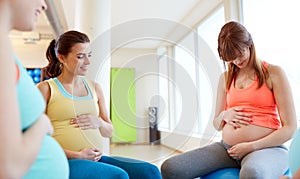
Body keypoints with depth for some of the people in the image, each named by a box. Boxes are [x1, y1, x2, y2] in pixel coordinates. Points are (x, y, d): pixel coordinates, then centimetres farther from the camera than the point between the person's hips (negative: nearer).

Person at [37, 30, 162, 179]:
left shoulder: (94, 87, 14)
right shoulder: (45, 88, 2)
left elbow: (109, 132, 19)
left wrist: (99, 123, -4)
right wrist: (77, 155, -13)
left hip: (95, 159, 5)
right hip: (65, 162, -4)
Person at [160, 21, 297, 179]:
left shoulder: (273, 73, 2)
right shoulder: (226, 78, 16)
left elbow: (290, 128, -2)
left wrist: (251, 146, -11)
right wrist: (224, 116, -3)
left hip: (265, 148, -4)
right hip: (226, 148, 5)